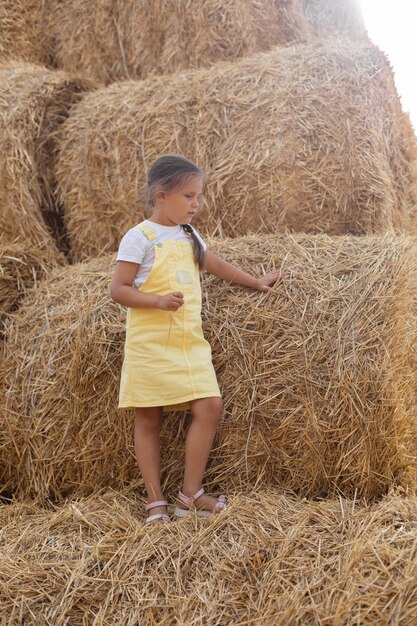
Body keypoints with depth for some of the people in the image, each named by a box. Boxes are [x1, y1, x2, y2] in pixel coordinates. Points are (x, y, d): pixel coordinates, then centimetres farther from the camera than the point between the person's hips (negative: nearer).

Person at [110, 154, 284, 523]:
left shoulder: (189, 235, 13)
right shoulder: (140, 238, -8)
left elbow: (215, 264, 29)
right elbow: (118, 289, -12)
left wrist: (255, 282, 32)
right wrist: (159, 300, -25)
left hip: (190, 341, 6)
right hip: (150, 344, -6)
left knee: (209, 407, -5)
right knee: (148, 419, 2)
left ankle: (191, 493, 7)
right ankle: (156, 500, 13)